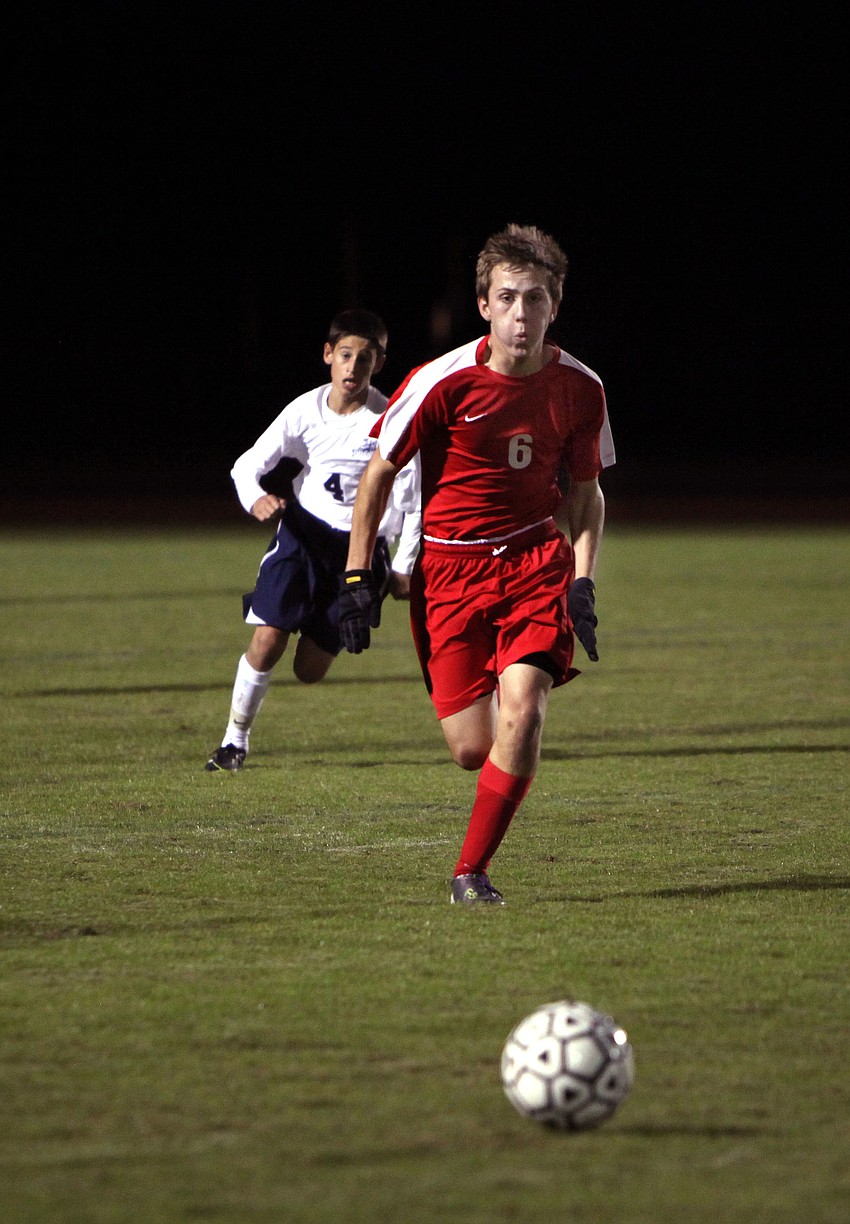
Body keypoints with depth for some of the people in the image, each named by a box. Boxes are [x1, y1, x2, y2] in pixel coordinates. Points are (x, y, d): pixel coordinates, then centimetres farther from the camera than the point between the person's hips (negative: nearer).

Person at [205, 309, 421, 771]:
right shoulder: (306, 411, -2)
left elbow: (414, 502, -4)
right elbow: (247, 464, 4)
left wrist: (403, 568, -4)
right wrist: (255, 498, -18)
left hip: (361, 547, -2)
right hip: (302, 531, 2)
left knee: (309, 671, -1)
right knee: (267, 642, -14)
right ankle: (235, 737, 4)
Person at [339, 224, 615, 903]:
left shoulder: (580, 388, -3)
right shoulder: (443, 382, -13)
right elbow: (380, 472, -1)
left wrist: (583, 582, 1)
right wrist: (357, 578, -3)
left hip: (537, 559, 2)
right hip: (449, 568, -2)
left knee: (522, 707, -20)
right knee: (472, 748, -6)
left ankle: (472, 872, -5)